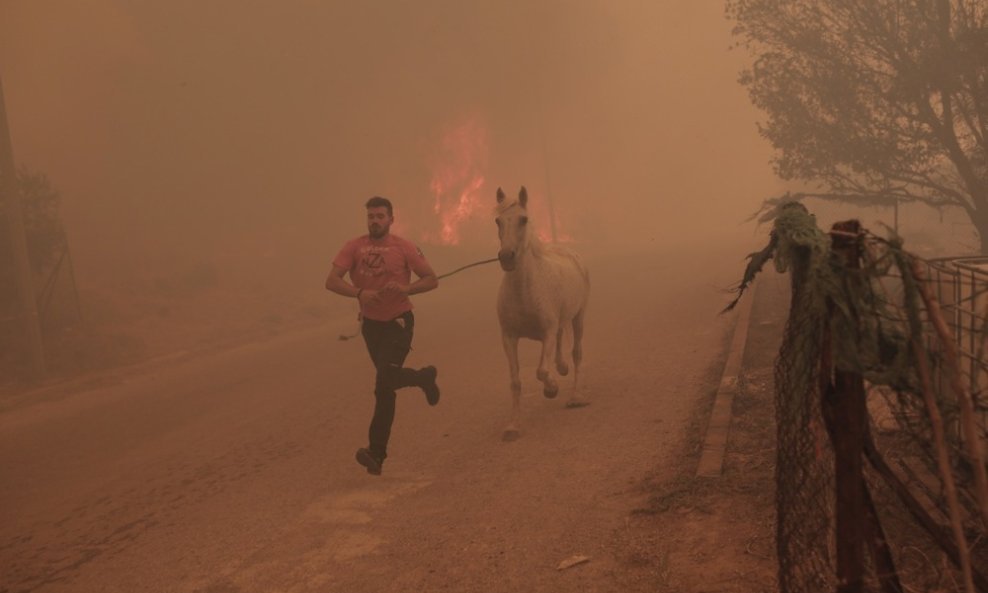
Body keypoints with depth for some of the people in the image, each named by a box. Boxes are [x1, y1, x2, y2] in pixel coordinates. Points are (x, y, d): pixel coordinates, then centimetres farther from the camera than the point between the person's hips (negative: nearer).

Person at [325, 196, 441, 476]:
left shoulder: (404, 248, -9)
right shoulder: (354, 247, -6)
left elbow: (432, 279, -5)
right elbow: (332, 281, -15)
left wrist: (406, 288, -25)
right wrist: (359, 292, -34)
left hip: (398, 322, -4)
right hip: (371, 323, 4)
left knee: (384, 382, -16)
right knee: (386, 380, 17)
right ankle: (424, 378, 44)